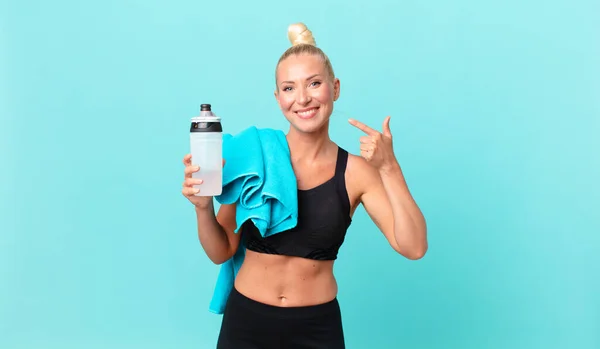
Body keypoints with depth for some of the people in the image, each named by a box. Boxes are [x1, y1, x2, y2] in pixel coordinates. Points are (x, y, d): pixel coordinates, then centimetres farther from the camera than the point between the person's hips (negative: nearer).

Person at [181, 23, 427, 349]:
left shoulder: (356, 171, -7)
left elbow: (413, 247, -13)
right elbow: (221, 252, -3)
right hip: (246, 321, 0)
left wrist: (389, 168, -20)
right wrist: (203, 207, -21)